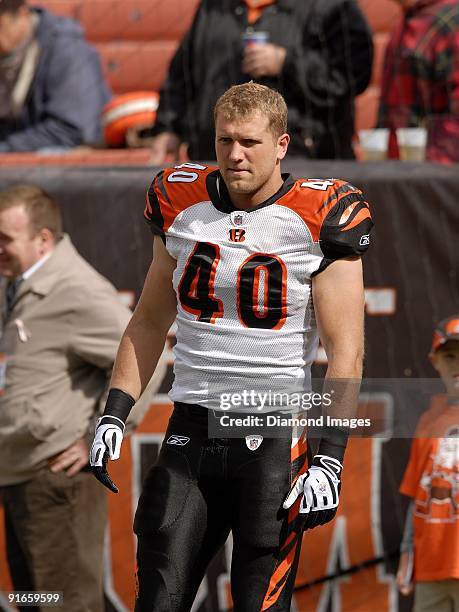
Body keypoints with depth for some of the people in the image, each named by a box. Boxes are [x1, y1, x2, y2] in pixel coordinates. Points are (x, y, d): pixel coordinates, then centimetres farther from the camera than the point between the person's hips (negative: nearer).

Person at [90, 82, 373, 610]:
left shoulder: (319, 217, -6)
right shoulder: (182, 203, 7)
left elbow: (345, 350, -6)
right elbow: (150, 322, 18)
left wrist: (330, 457, -14)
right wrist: (114, 415, 9)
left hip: (275, 439, -4)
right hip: (191, 428, 4)